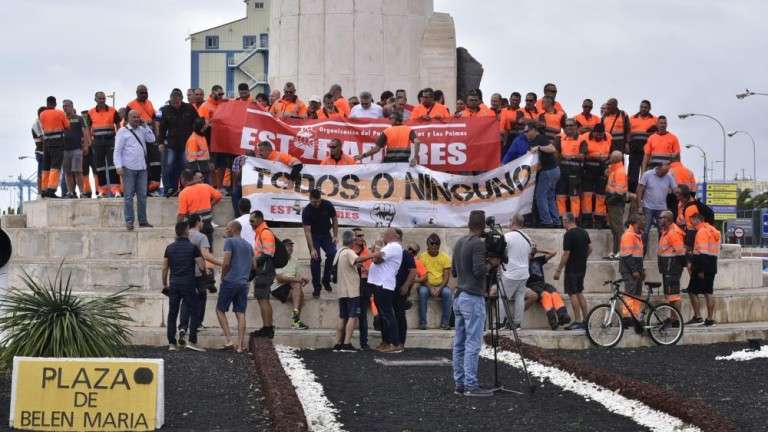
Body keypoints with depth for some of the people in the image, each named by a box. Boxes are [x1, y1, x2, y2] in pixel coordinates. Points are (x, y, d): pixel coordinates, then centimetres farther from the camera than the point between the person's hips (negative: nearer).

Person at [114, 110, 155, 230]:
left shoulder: (142, 130, 15)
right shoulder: (123, 131, -1)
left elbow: (152, 139, 4)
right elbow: (117, 150, -5)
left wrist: (145, 126, 2)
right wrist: (119, 166, -13)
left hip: (142, 168, 5)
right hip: (129, 168, -5)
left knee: (142, 195, 6)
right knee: (129, 195, -3)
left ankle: (142, 220, 12)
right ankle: (129, 221, -1)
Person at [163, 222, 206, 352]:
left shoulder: (170, 248, 6)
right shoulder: (192, 247, -5)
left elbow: (165, 268, 7)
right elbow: (202, 267, -7)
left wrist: (165, 284, 18)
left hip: (174, 284, 4)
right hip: (188, 284, -4)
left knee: (172, 314, 6)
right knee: (195, 312, 4)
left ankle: (171, 343, 3)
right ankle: (192, 341, -6)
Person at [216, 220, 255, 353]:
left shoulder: (229, 241, -6)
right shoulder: (248, 245, 16)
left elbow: (226, 263, -14)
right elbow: (253, 265, 18)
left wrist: (223, 277, -1)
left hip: (230, 281, -6)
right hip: (243, 283, 6)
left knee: (220, 310, 7)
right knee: (241, 313, 4)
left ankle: (228, 339, -4)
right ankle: (240, 344, -1)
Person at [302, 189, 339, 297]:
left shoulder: (327, 205, -18)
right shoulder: (306, 211, -25)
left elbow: (334, 219, -2)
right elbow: (307, 231, -26)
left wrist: (335, 236, -10)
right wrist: (312, 249, -32)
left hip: (326, 234, 2)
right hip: (314, 236, -2)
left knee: (332, 254, -17)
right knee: (315, 260, -12)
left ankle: (326, 280, -1)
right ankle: (316, 287, -3)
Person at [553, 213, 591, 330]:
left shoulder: (568, 235, -16)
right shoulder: (584, 232, 9)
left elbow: (566, 254, -17)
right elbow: (590, 248, 13)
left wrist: (558, 270, -12)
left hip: (572, 269, -8)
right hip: (582, 268, 8)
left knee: (572, 294, -3)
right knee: (579, 293, 15)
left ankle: (578, 321, -4)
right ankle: (586, 320, 15)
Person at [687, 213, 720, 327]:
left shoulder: (701, 232, -14)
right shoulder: (713, 230, 14)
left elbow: (702, 253, -21)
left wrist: (701, 270, -21)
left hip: (702, 268, -9)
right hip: (712, 267, 9)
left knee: (692, 292, -2)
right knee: (708, 293, 10)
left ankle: (698, 317, -6)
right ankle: (710, 319, 10)